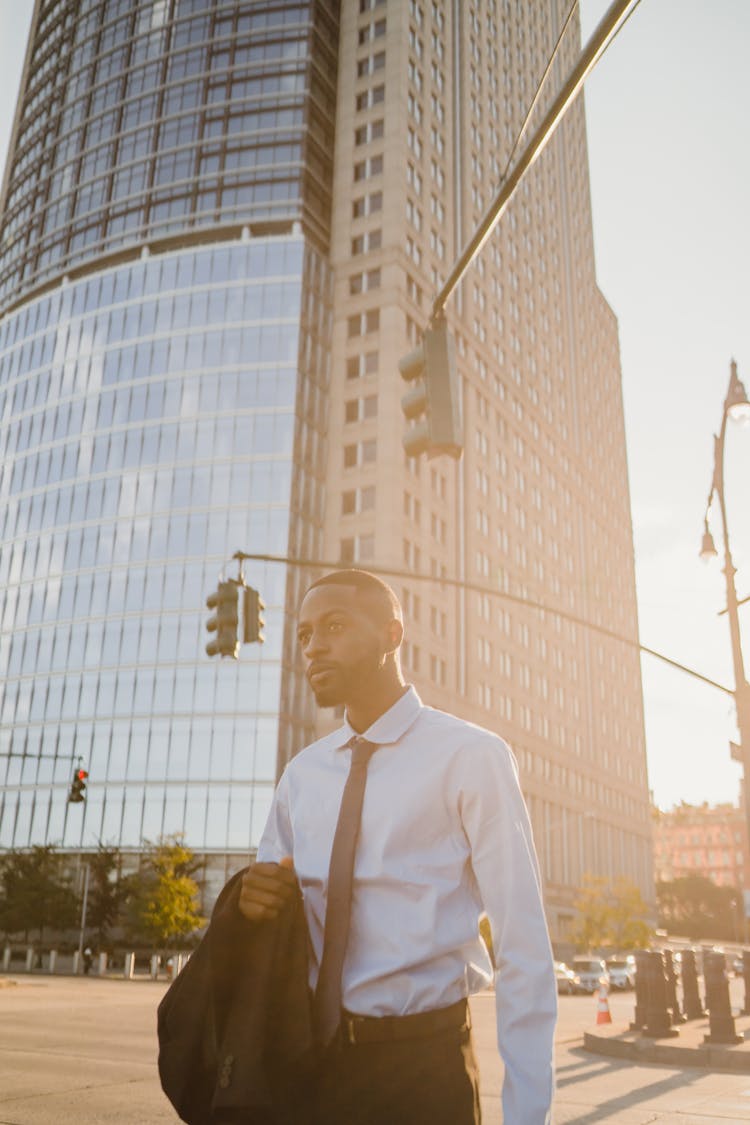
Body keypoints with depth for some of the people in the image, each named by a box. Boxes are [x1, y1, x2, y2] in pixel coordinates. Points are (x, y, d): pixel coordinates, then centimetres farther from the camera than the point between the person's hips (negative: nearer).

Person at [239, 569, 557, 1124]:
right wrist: (256, 901, -10)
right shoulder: (301, 773, 5)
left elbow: (523, 946, -13)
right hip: (312, 1058, 5)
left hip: (424, 1063, -4)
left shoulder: (470, 757, -12)